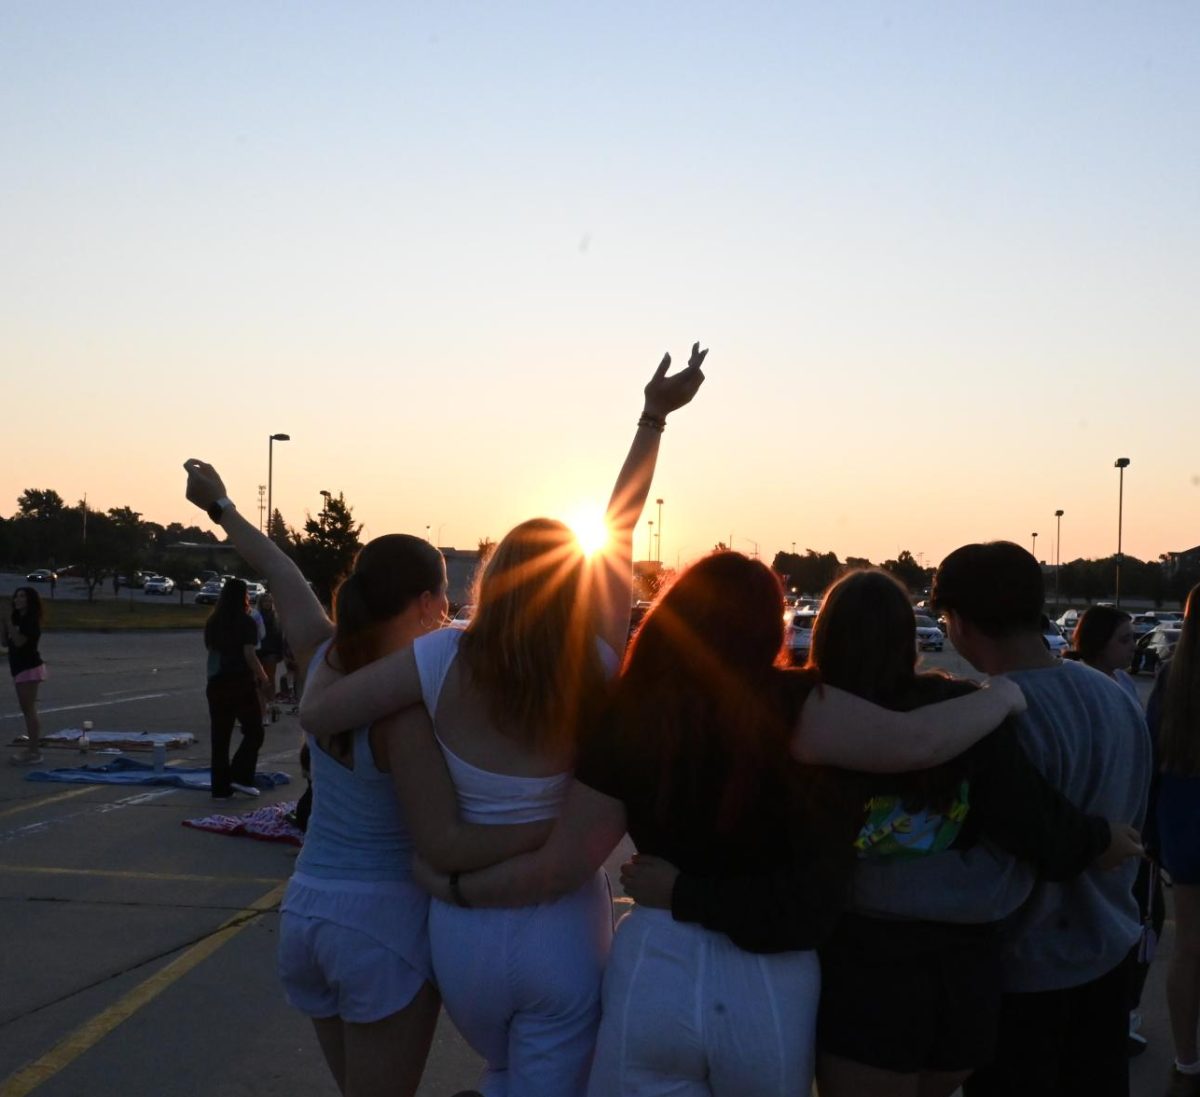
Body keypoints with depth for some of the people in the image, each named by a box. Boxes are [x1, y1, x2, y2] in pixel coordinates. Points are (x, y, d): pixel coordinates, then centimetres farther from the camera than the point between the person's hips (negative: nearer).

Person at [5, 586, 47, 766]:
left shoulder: (31, 620, -12)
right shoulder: (18, 619, 16)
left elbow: (19, 641, -23)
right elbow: (6, 643, 15)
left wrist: (8, 623, -18)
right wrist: (5, 625, 2)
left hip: (30, 668, -10)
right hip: (21, 668, 10)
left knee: (29, 709, -11)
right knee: (27, 710, 13)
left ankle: (34, 752, -13)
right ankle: (32, 747, 20)